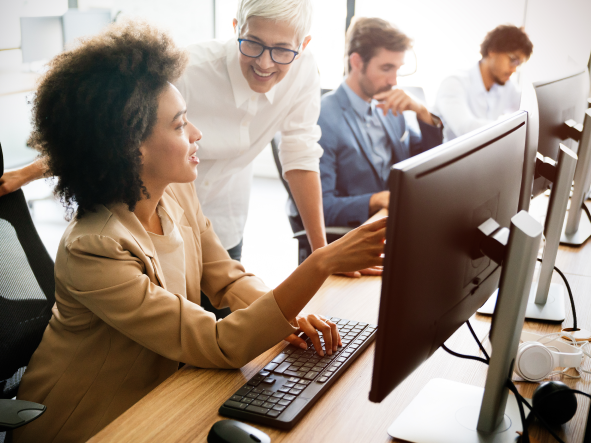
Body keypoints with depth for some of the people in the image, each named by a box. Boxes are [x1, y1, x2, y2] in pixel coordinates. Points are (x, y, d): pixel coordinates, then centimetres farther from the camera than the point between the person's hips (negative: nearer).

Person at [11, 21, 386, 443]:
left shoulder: (178, 194, -7)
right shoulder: (94, 249, -30)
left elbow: (227, 277, 2)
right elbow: (221, 347, -31)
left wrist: (287, 313, -18)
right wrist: (322, 263, -38)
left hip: (158, 390, 6)